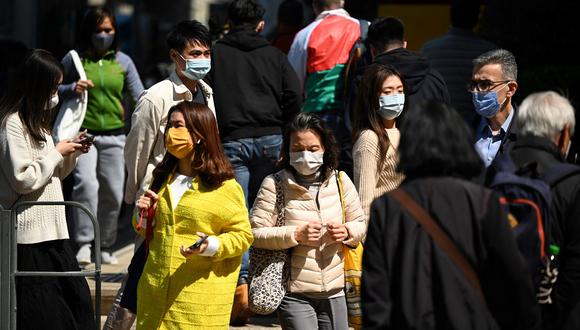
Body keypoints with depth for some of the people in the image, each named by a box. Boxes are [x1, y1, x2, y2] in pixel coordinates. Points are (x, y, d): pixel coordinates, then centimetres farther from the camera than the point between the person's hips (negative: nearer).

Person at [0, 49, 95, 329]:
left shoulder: (36, 121, 18)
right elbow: (23, 178, -20)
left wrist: (71, 154, 7)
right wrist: (57, 153, -10)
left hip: (52, 230, 10)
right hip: (30, 236, -10)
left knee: (77, 303, 4)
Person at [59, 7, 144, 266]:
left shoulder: (122, 61, 10)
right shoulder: (74, 59, 3)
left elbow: (140, 97, 10)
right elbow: (54, 90, 11)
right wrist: (72, 89, -10)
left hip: (114, 135, 3)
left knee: (113, 191, 5)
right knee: (86, 183, -23)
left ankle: (105, 246, 21)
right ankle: (84, 244, -20)